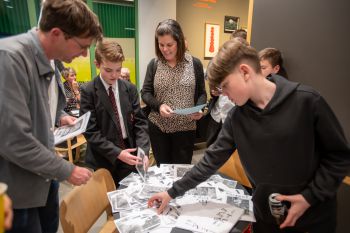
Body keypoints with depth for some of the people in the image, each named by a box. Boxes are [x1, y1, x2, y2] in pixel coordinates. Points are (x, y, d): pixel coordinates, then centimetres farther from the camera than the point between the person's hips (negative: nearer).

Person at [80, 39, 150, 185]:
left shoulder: (130, 89, 1)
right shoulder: (88, 92, -9)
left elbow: (139, 122, -1)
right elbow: (90, 131, -12)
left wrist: (143, 151, -15)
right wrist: (117, 153, -21)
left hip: (129, 156, 3)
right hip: (102, 160, -2)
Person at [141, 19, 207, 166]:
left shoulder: (194, 64, -2)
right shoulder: (154, 64, 0)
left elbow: (202, 93, 3)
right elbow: (145, 93, 1)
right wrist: (158, 105, -17)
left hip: (185, 128, -1)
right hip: (158, 127, 1)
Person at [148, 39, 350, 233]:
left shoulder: (306, 100, -17)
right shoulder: (236, 117, -6)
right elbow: (212, 160, -3)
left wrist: (311, 195, -15)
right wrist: (173, 192, -3)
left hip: (314, 215, -2)